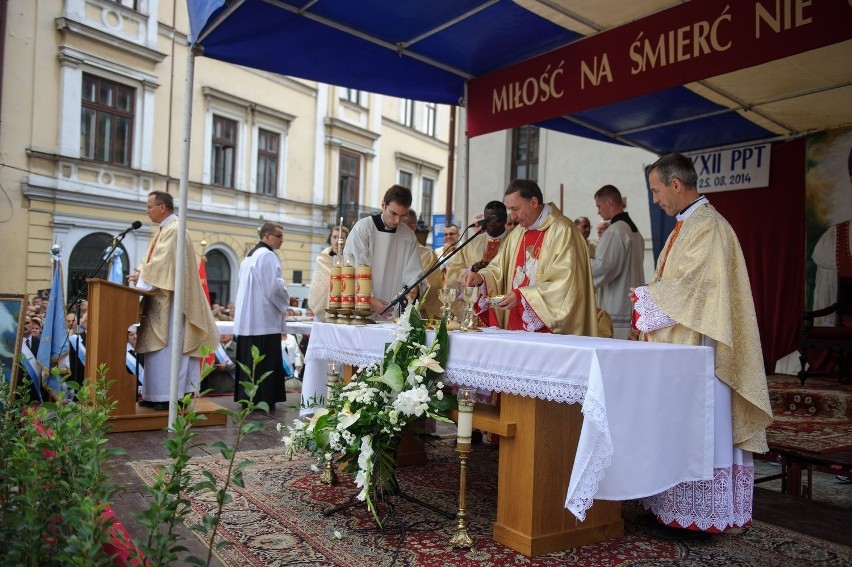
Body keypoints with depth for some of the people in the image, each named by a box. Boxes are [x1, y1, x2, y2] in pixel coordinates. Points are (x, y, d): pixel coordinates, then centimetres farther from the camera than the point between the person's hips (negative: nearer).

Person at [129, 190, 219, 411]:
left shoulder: (174, 230, -14)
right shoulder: (164, 230, 17)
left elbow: (163, 264, -20)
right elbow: (153, 261, 18)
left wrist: (142, 279, -10)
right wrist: (141, 272, 0)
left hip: (169, 299, -10)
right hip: (160, 299, 10)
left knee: (167, 347, -6)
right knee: (159, 348, 11)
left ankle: (169, 396, 0)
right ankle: (156, 394, 17)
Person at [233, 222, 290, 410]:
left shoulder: (250, 255, 18)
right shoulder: (268, 255, -12)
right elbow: (275, 286, -19)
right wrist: (285, 302, -1)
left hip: (247, 318, 9)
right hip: (264, 318, -9)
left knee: (249, 359, 11)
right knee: (265, 362, -5)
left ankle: (246, 398, 16)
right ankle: (262, 400, -2)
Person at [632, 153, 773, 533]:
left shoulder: (709, 227, -14)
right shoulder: (685, 225, 16)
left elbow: (689, 288, -21)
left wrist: (645, 296, -9)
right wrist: (649, 295, 7)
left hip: (697, 349, -10)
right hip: (678, 347, 10)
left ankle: (701, 514, 9)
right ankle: (673, 505, 21)